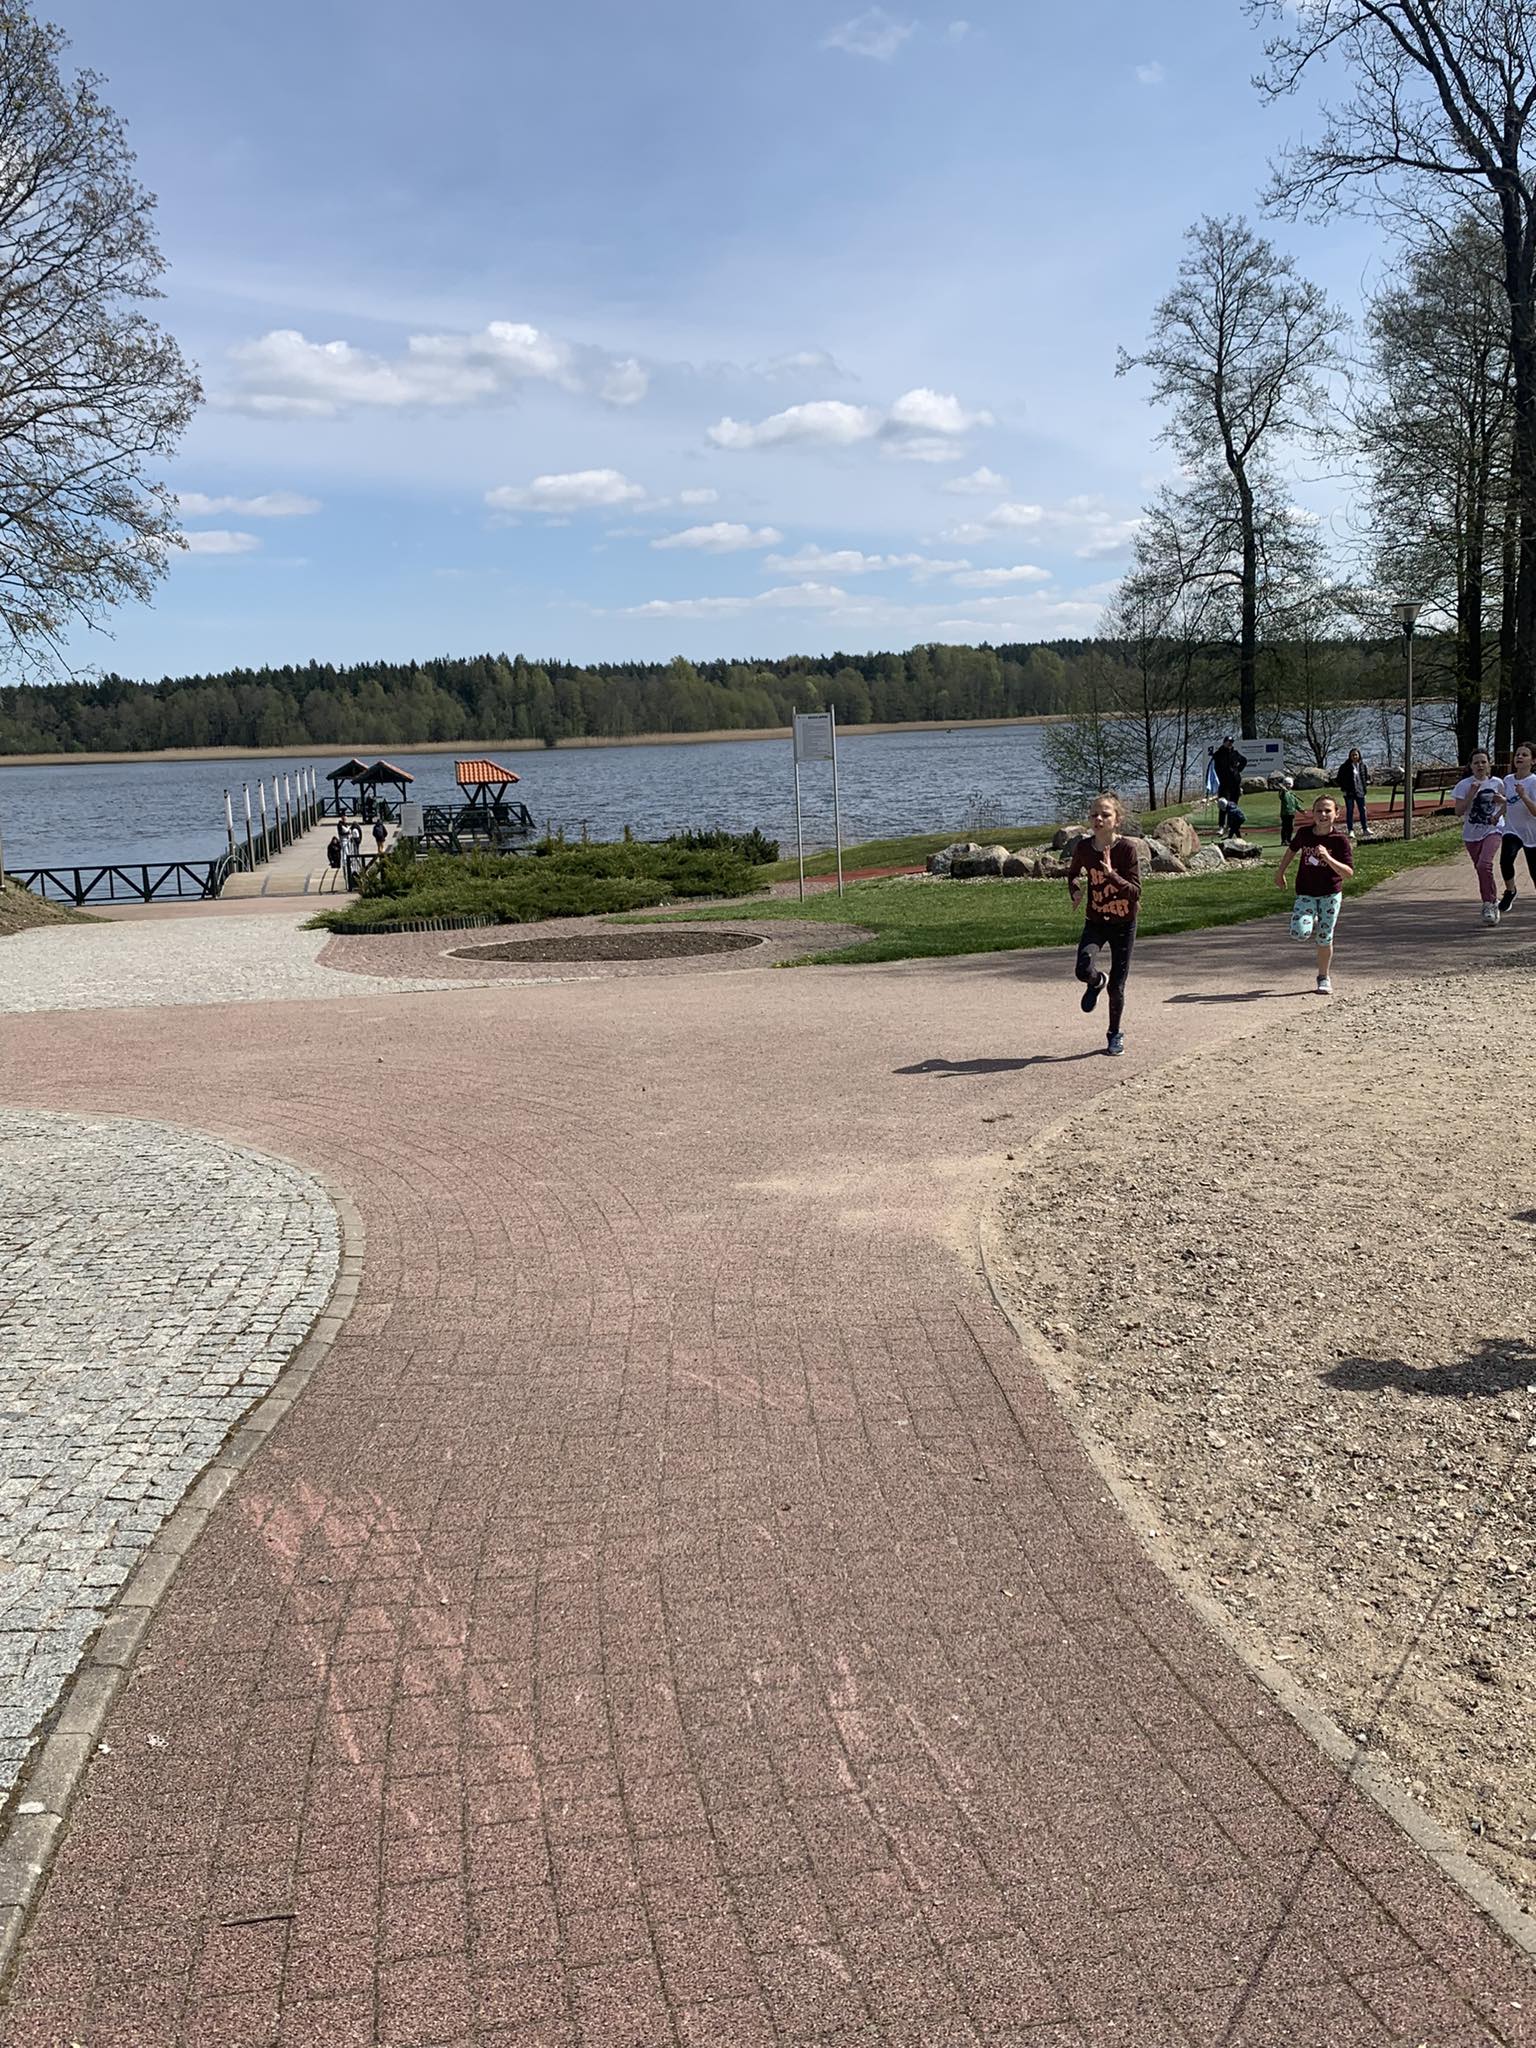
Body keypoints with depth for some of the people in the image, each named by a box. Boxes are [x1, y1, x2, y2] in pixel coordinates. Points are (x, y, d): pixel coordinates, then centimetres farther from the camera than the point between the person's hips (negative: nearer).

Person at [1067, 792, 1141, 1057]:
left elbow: (1136, 892, -22)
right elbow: (1072, 873, 15)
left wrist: (1112, 875, -36)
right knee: (1084, 970, -23)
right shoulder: (1083, 847, -8)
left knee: (1116, 986, 3)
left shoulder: (1126, 848, -18)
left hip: (1123, 925, -2)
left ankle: (1115, 1034, 28)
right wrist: (1075, 890, -5)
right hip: (1095, 922, 2)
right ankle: (1096, 982, 15)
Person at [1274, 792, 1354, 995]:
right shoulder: (1304, 833, -7)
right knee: (1300, 932, -18)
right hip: (1305, 893, 2)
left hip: (1330, 894, -2)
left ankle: (1324, 978, 23)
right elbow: (1292, 849, 17)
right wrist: (1280, 871, 20)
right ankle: (1314, 926, 20)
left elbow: (1348, 873, -19)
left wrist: (1328, 858, -32)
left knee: (1324, 939, 1)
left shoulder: (1340, 839, -15)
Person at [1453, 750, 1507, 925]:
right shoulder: (1464, 785, -4)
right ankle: (1492, 904, 26)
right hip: (1471, 834, 2)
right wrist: (1471, 794, -20)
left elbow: (1506, 803, 14)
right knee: (1481, 871, 9)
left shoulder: (1497, 783, -1)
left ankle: (1489, 903, -12)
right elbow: (1459, 812, -10)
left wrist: (1499, 814, -7)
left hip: (1493, 830, -2)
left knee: (1484, 864, -23)